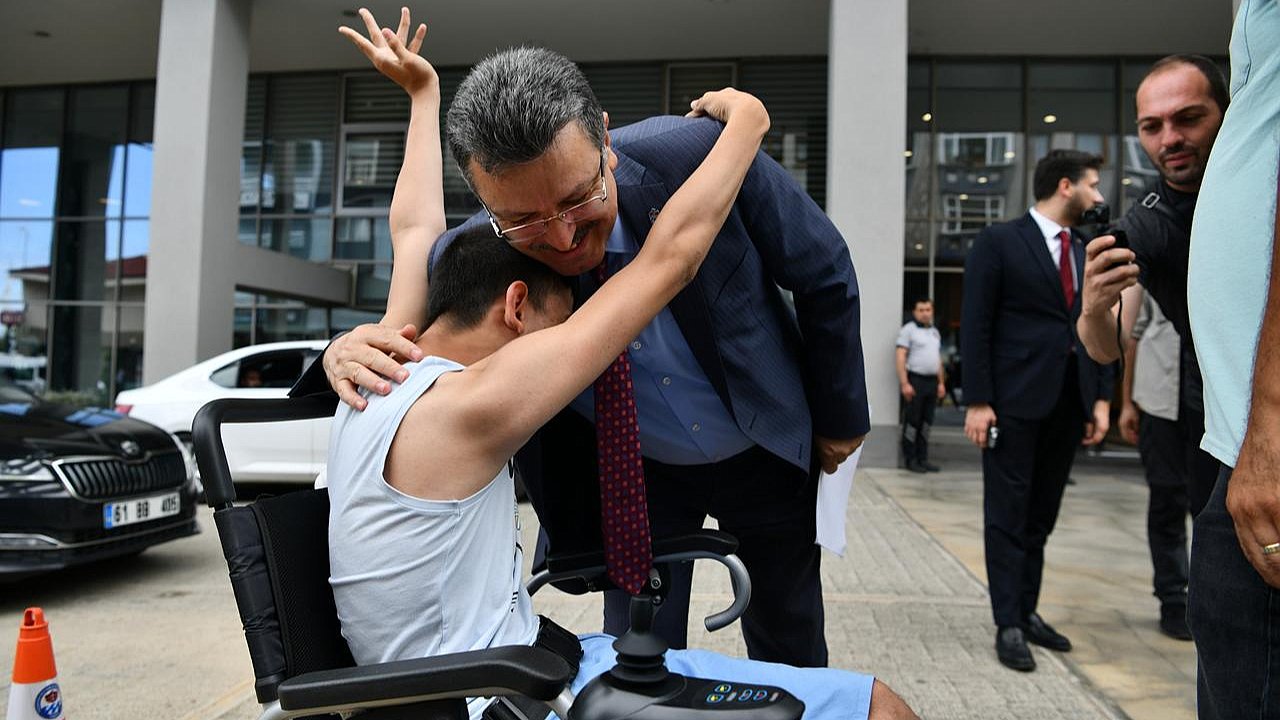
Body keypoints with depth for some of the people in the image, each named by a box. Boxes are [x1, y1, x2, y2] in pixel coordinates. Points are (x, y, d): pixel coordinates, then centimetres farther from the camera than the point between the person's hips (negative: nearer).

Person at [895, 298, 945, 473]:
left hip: (932, 381, 7)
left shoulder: (935, 332, 18)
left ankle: (922, 458, 15)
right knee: (912, 422, -2)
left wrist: (941, 382, 16)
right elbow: (900, 357, -10)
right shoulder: (908, 330, -4)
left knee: (926, 422, 8)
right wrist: (904, 383, -17)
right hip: (915, 380, -7)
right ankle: (910, 459, 4)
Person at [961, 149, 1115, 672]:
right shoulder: (999, 242, -5)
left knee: (1041, 515, 13)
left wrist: (1101, 397, 8)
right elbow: (975, 327, -10)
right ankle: (1008, 624, 10)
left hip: (1067, 404, 7)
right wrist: (977, 401, -14)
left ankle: (1027, 611, 25)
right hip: (1015, 401, -6)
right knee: (1009, 514, 1)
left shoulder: (1085, 253, 15)